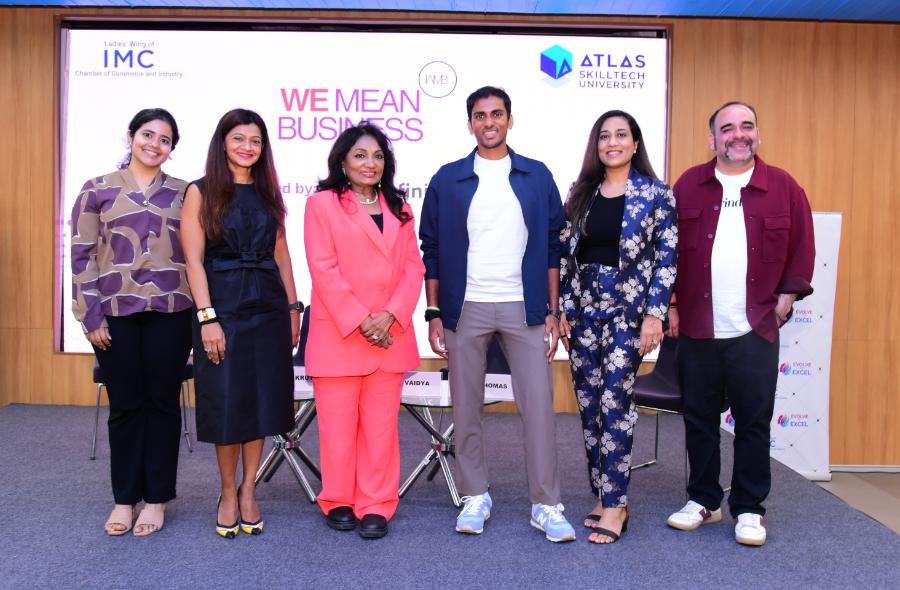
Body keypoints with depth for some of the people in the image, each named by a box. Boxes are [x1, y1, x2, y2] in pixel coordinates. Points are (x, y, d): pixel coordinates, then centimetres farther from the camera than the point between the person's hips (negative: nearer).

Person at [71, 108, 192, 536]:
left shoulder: (184, 193, 8)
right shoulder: (97, 190, 6)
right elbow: (82, 255, 3)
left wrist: (199, 313, 1)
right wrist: (90, 316, -3)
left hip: (170, 312, 0)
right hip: (116, 313, 0)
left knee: (162, 402, 6)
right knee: (125, 405, 6)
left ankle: (156, 499, 17)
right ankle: (125, 498, 21)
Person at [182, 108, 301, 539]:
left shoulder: (268, 192, 12)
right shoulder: (202, 192, -1)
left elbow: (281, 255, 12)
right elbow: (194, 261, -7)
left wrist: (293, 307, 7)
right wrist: (207, 318, -14)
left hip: (268, 307, 4)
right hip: (222, 306, -3)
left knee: (261, 398, 6)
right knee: (226, 401, 2)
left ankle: (248, 491, 21)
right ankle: (228, 492, 20)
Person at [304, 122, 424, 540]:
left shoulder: (398, 208, 15)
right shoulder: (322, 204, 1)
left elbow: (413, 266, 7)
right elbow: (324, 269, -7)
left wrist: (390, 314, -8)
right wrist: (359, 320, -13)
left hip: (390, 335, 4)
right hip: (337, 334, -3)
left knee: (381, 426, 6)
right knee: (338, 425, 4)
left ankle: (376, 506, 16)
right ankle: (338, 502, 21)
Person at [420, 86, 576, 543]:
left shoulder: (537, 176, 6)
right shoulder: (447, 180, 5)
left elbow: (552, 247, 7)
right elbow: (432, 251, 6)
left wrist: (552, 311, 1)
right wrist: (434, 314, 0)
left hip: (524, 308, 0)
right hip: (465, 309, 1)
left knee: (539, 405, -2)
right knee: (466, 407, 7)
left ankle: (546, 505, 10)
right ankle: (475, 497, 22)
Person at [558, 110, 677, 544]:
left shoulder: (656, 193, -1)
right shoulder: (581, 192, 10)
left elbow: (666, 259, -4)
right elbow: (566, 254, 10)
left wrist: (654, 314, -10)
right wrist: (563, 309, 6)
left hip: (628, 309, -4)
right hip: (584, 309, 5)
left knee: (615, 402, -8)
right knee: (589, 405, 7)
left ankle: (615, 504, 3)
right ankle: (603, 495, 20)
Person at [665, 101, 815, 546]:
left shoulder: (783, 187, 4)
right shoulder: (689, 185, 5)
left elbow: (801, 247, 6)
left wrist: (787, 295, 0)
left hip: (755, 329, -1)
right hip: (696, 327, 1)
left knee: (753, 421, 5)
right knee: (699, 418, 10)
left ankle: (749, 509, 21)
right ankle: (703, 500, 26)